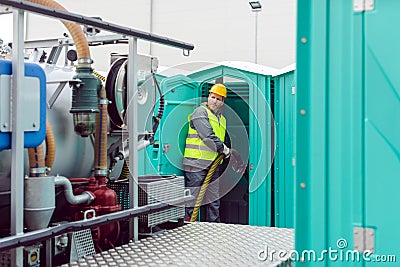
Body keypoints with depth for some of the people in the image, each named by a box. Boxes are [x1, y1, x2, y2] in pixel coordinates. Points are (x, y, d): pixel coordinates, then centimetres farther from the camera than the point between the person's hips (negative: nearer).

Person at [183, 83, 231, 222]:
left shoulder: (222, 119, 21)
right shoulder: (200, 112, -4)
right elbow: (208, 136, -15)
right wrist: (225, 149, -8)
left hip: (213, 164, 8)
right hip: (197, 162, -8)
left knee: (214, 200, 10)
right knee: (193, 197, -7)